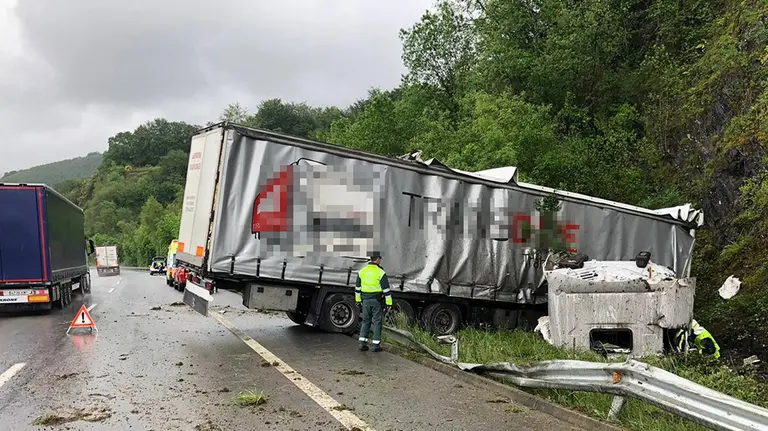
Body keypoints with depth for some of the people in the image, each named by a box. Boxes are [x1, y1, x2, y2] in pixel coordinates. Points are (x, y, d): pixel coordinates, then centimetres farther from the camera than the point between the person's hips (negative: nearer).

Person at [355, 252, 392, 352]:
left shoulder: (362, 271, 5)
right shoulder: (381, 272, -10)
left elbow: (357, 288, 10)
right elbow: (386, 289, -10)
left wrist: (358, 301, 19)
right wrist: (388, 303, -5)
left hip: (365, 300, 4)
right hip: (377, 301, -4)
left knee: (365, 321, 13)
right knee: (377, 322, 4)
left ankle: (362, 343, 8)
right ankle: (376, 345, 5)